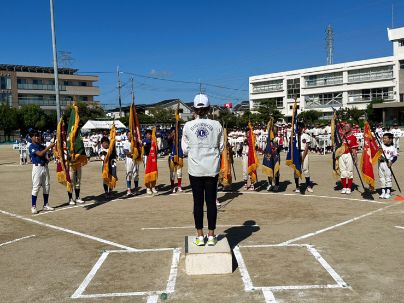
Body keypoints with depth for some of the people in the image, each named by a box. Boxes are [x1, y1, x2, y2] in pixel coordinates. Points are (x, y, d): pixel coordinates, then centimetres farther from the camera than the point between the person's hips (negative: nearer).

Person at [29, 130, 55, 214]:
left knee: (46, 186, 10)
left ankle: (46, 205, 19)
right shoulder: (32, 146, -7)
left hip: (45, 167, 7)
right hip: (37, 167, -7)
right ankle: (33, 207, 1)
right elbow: (40, 154, -20)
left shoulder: (42, 146, 13)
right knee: (36, 187, -5)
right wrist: (49, 146, -21)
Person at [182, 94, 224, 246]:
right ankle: (211, 236, 14)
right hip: (212, 169, 0)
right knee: (211, 201, 7)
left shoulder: (188, 126, -4)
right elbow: (221, 147, 3)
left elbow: (185, 149, 2)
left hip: (195, 169, 0)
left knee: (198, 202, 7)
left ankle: (200, 236, 13)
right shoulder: (217, 125, -4)